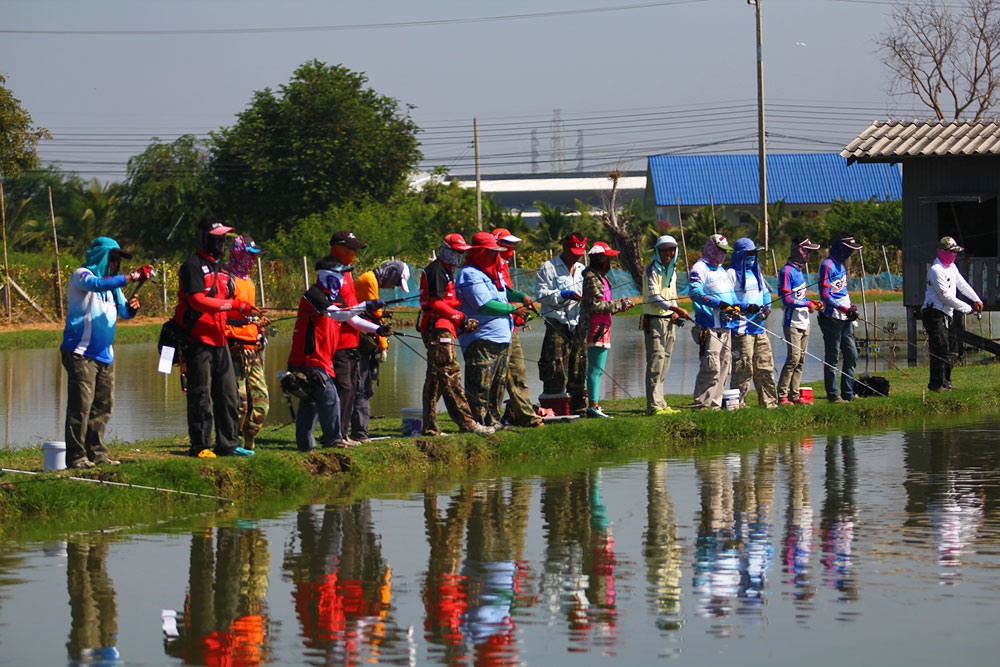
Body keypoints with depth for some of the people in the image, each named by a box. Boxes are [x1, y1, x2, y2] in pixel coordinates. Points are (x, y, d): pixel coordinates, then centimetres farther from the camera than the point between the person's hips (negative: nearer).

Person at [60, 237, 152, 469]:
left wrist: (131, 307, -7)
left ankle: (96, 452, 13)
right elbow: (97, 285, -25)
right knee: (81, 404, -12)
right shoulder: (82, 275, -4)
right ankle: (76, 456, -11)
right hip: (81, 352, -8)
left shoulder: (113, 283, 20)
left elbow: (123, 312, 18)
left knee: (104, 405, 6)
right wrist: (132, 277, -31)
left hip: (104, 354, 8)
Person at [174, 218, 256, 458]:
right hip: (198, 341, -8)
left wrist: (246, 310, 0)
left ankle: (228, 444, 15)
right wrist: (235, 305, -22)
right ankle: (200, 446, 0)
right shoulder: (192, 266, -9)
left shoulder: (221, 268, 20)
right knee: (200, 397, -5)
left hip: (219, 339, 9)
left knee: (228, 394, 9)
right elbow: (198, 301, -19)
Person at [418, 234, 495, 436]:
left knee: (435, 378, 10)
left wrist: (462, 321, 14)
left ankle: (429, 427, 11)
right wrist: (461, 318, -15)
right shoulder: (436, 270, -9)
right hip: (438, 330, -11)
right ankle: (466, 423, -18)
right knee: (450, 374, -13)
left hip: (442, 330, 11)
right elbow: (436, 303, -17)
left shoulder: (446, 271, 23)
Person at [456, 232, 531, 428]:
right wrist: (513, 309, -11)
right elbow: (485, 305, -20)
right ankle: (478, 423, -9)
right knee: (480, 385, -9)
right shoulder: (470, 275, -12)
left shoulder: (492, 273, 20)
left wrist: (522, 298, 15)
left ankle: (493, 420, 22)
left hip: (501, 338, 10)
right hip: (480, 340, -10)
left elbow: (504, 292, 35)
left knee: (498, 383, 14)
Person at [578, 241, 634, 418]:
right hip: (596, 328, -10)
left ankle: (593, 405, 16)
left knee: (596, 369, 12)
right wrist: (619, 306, -13)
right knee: (596, 368, -10)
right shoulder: (592, 278, -12)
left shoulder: (600, 277, 20)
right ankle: (593, 406, -10)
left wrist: (620, 303, 10)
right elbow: (595, 305, -18)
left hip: (602, 327, 11)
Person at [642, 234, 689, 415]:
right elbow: (655, 297, -17)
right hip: (654, 321, -8)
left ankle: (660, 405, 12)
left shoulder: (672, 271, 17)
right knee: (656, 362, -12)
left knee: (664, 364, 9)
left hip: (669, 321, 8)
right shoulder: (652, 271, -8)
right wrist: (676, 309, -25)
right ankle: (654, 405, -14)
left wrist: (676, 314, 5)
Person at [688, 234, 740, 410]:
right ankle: (702, 403, -11)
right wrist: (718, 304, -25)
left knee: (724, 366, 8)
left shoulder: (723, 271, 24)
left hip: (726, 326, 9)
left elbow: (731, 294, 25)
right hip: (709, 327, -9)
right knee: (711, 367, -14)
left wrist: (736, 306, 2)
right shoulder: (700, 268, -4)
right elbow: (695, 292, -18)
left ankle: (715, 402, 13)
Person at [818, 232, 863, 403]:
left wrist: (852, 307, 11)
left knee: (851, 355, 10)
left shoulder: (841, 265, 17)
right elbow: (825, 296, -18)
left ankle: (848, 393, 18)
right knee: (832, 358, -3)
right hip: (832, 317, -9)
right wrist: (845, 309, -20)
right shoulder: (827, 265, -12)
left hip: (845, 319, 9)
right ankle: (832, 395, 2)